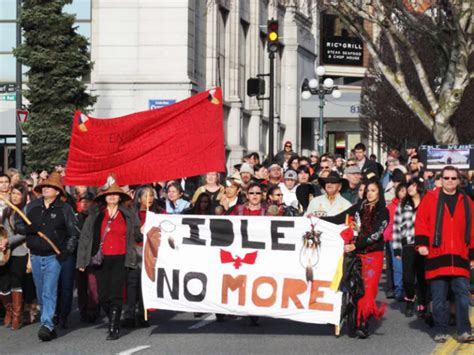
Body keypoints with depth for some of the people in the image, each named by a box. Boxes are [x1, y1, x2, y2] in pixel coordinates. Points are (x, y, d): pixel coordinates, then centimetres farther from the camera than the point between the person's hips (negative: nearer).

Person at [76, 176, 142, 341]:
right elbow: (85, 237, 7)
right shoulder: (95, 215, 8)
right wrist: (82, 260, 2)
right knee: (103, 296, 2)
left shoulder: (128, 216, 8)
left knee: (115, 294, -10)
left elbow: (137, 236, 13)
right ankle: (114, 321, 23)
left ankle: (114, 329, -6)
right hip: (101, 260, 2)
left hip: (120, 259, -2)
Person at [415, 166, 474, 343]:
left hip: (459, 257, 2)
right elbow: (421, 221, -1)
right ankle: (441, 332, 12)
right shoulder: (430, 198, 4)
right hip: (437, 256, -2)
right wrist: (421, 243, -11)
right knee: (438, 298, 3)